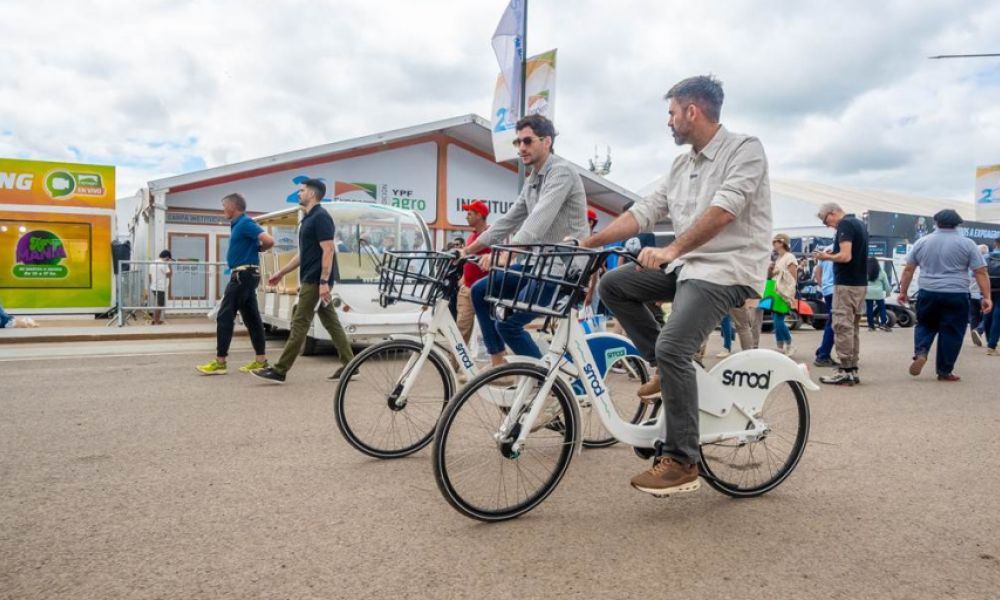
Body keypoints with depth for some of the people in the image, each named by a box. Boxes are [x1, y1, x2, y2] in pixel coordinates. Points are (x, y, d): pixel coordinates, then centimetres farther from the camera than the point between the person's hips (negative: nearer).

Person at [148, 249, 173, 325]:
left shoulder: (153, 263, 13)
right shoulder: (164, 264, -14)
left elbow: (150, 276, 16)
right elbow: (169, 275, -14)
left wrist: (151, 285, 23)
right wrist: (169, 265, -7)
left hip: (153, 287, 9)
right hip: (161, 288, -9)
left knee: (156, 304, 18)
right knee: (159, 305, -2)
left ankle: (155, 320, 24)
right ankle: (156, 321, 2)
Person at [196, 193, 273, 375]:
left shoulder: (245, 223, -13)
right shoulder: (238, 224, 17)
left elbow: (269, 241, -23)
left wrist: (257, 249, -5)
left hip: (243, 274, -10)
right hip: (245, 275, 10)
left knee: (225, 316, -7)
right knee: (251, 318, 8)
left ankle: (220, 362, -4)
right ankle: (261, 360, 10)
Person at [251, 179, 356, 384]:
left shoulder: (321, 217, -13)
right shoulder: (308, 219, 18)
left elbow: (328, 251, -19)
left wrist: (323, 282, -24)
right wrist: (282, 272, 24)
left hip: (316, 281, -10)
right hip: (311, 280, 10)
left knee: (300, 324, -6)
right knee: (331, 323, 9)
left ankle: (279, 371, -1)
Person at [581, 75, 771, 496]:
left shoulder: (745, 149, -8)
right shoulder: (682, 165, 15)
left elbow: (723, 210, -24)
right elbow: (644, 211, 10)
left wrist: (671, 249, -34)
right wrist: (587, 242, 2)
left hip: (729, 269, -8)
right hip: (687, 264, 8)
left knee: (672, 348, -24)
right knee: (613, 284, -1)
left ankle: (681, 462, -13)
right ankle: (666, 369, 7)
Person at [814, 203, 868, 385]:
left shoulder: (845, 225, -13)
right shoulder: (859, 223, 16)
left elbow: (846, 256, -22)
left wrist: (827, 257, -6)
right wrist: (833, 254, 14)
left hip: (846, 284, -10)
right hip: (861, 283, 10)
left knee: (842, 326, -6)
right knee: (853, 326, 12)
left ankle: (845, 371, -5)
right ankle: (853, 369, 16)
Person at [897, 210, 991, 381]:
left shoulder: (922, 242, 7)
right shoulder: (967, 243, 1)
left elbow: (908, 269, 8)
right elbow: (981, 272, -3)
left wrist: (903, 292, 14)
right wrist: (986, 297, -1)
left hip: (928, 293, 2)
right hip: (956, 295, -2)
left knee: (925, 325, 19)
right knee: (951, 333, 6)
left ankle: (920, 352, -5)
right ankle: (944, 372, 11)